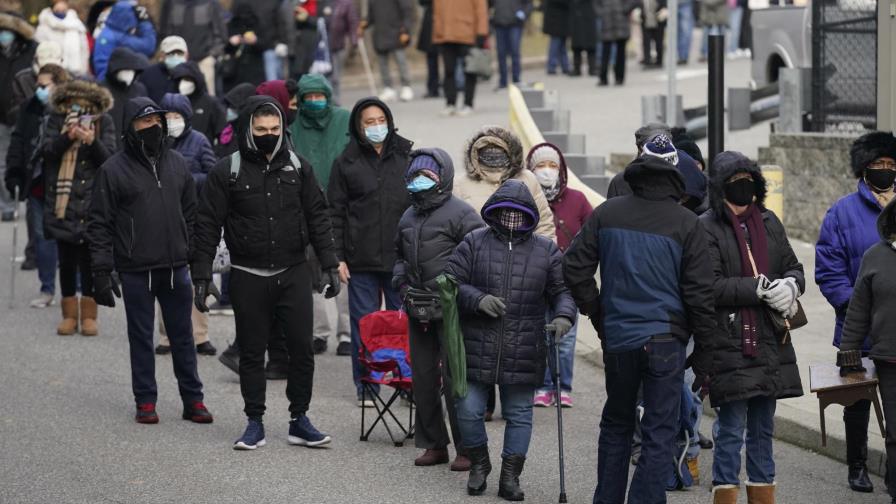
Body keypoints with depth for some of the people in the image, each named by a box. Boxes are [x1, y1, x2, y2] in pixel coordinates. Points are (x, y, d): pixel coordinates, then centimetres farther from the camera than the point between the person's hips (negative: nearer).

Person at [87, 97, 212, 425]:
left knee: (182, 336, 8)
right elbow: (99, 223, -4)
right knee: (141, 337, 5)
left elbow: (191, 212, 15)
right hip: (136, 271, -3)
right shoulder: (114, 170, -5)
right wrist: (101, 271, -9)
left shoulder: (176, 164, 8)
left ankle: (192, 399, 14)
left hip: (176, 266, 3)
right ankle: (145, 401, 13)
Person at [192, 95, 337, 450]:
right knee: (251, 352, 5)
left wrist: (330, 265, 4)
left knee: (302, 348, 1)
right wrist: (202, 276, -6)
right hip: (248, 277, -2)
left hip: (293, 273, 2)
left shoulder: (298, 167, 5)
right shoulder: (227, 171, -3)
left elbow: (317, 218, 10)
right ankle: (255, 423, 14)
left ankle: (299, 420, 12)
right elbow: (208, 226, -1)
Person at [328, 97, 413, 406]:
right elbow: (335, 212, 3)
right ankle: (365, 386, 11)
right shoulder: (346, 163, 3)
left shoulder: (407, 157, 6)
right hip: (361, 260, -1)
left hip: (401, 258, 1)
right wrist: (337, 257, -3)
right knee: (364, 323, 4)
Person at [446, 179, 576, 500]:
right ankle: (479, 464, 25)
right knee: (469, 411, 0)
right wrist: (478, 299, -18)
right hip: (477, 349, -1)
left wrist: (563, 316, -14)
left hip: (523, 353, 1)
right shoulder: (474, 244, 1)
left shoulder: (546, 251, 5)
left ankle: (510, 476, 18)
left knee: (519, 415, 7)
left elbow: (562, 290, 7)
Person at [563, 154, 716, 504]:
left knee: (616, 424, 19)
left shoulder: (607, 213, 3)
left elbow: (575, 268, 5)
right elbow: (699, 292, -5)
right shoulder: (685, 223, -5)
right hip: (665, 337, -3)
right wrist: (704, 347, 3)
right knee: (659, 432, 1)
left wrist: (596, 314, 15)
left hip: (617, 336, 3)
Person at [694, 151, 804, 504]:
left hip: (770, 343, 6)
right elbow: (710, 287, -15)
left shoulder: (768, 222, 12)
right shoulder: (707, 228, -7)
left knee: (763, 429, 14)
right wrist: (760, 288, -19)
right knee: (731, 429, -5)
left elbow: (793, 268, 18)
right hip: (729, 344, -6)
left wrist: (790, 285, -5)